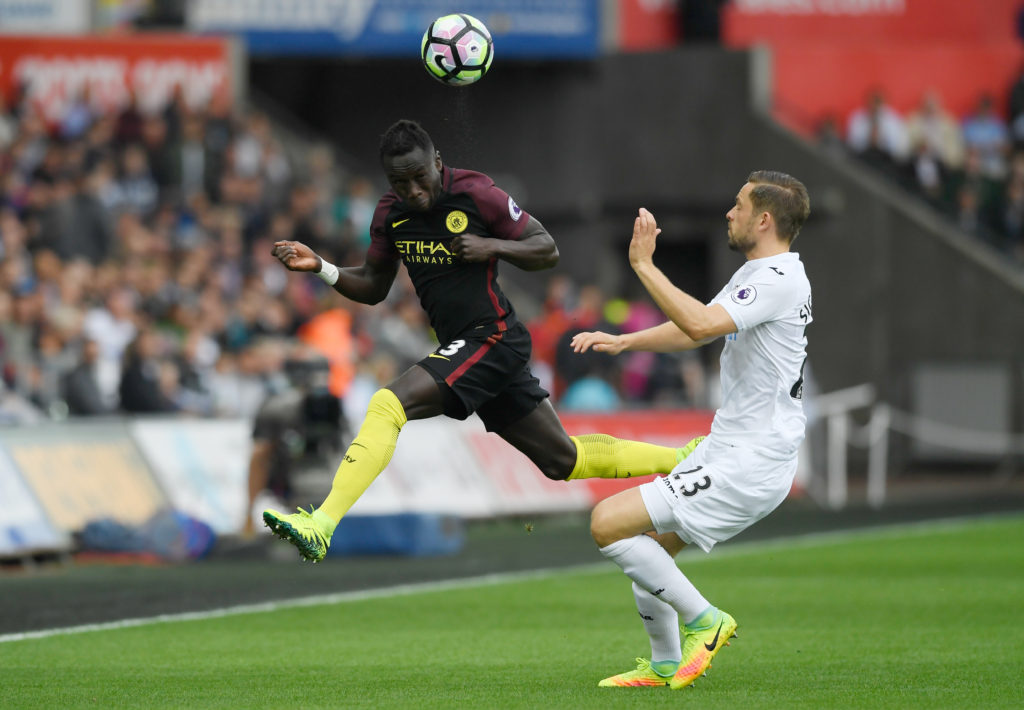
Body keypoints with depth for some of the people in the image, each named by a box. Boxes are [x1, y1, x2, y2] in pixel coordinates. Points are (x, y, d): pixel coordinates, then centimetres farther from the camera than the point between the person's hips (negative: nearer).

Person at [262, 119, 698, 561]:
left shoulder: (474, 193, -11)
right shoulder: (390, 212, 6)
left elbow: (547, 251, -4)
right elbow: (373, 287, 15)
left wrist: (494, 247, -21)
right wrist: (320, 268, -1)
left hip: (492, 338, -8)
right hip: (461, 347, 8)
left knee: (389, 404, -26)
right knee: (563, 460, 17)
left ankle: (321, 526, -33)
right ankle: (681, 460, 34)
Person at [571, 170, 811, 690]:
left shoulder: (780, 281, -18)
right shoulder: (753, 275, 15)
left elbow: (701, 324, -32)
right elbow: (693, 330, 25)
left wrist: (644, 265, -26)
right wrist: (624, 341, 12)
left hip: (749, 467, -10)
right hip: (726, 450, 10)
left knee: (609, 522, -15)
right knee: (647, 546, 18)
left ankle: (703, 621, -5)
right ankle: (664, 666, 30)